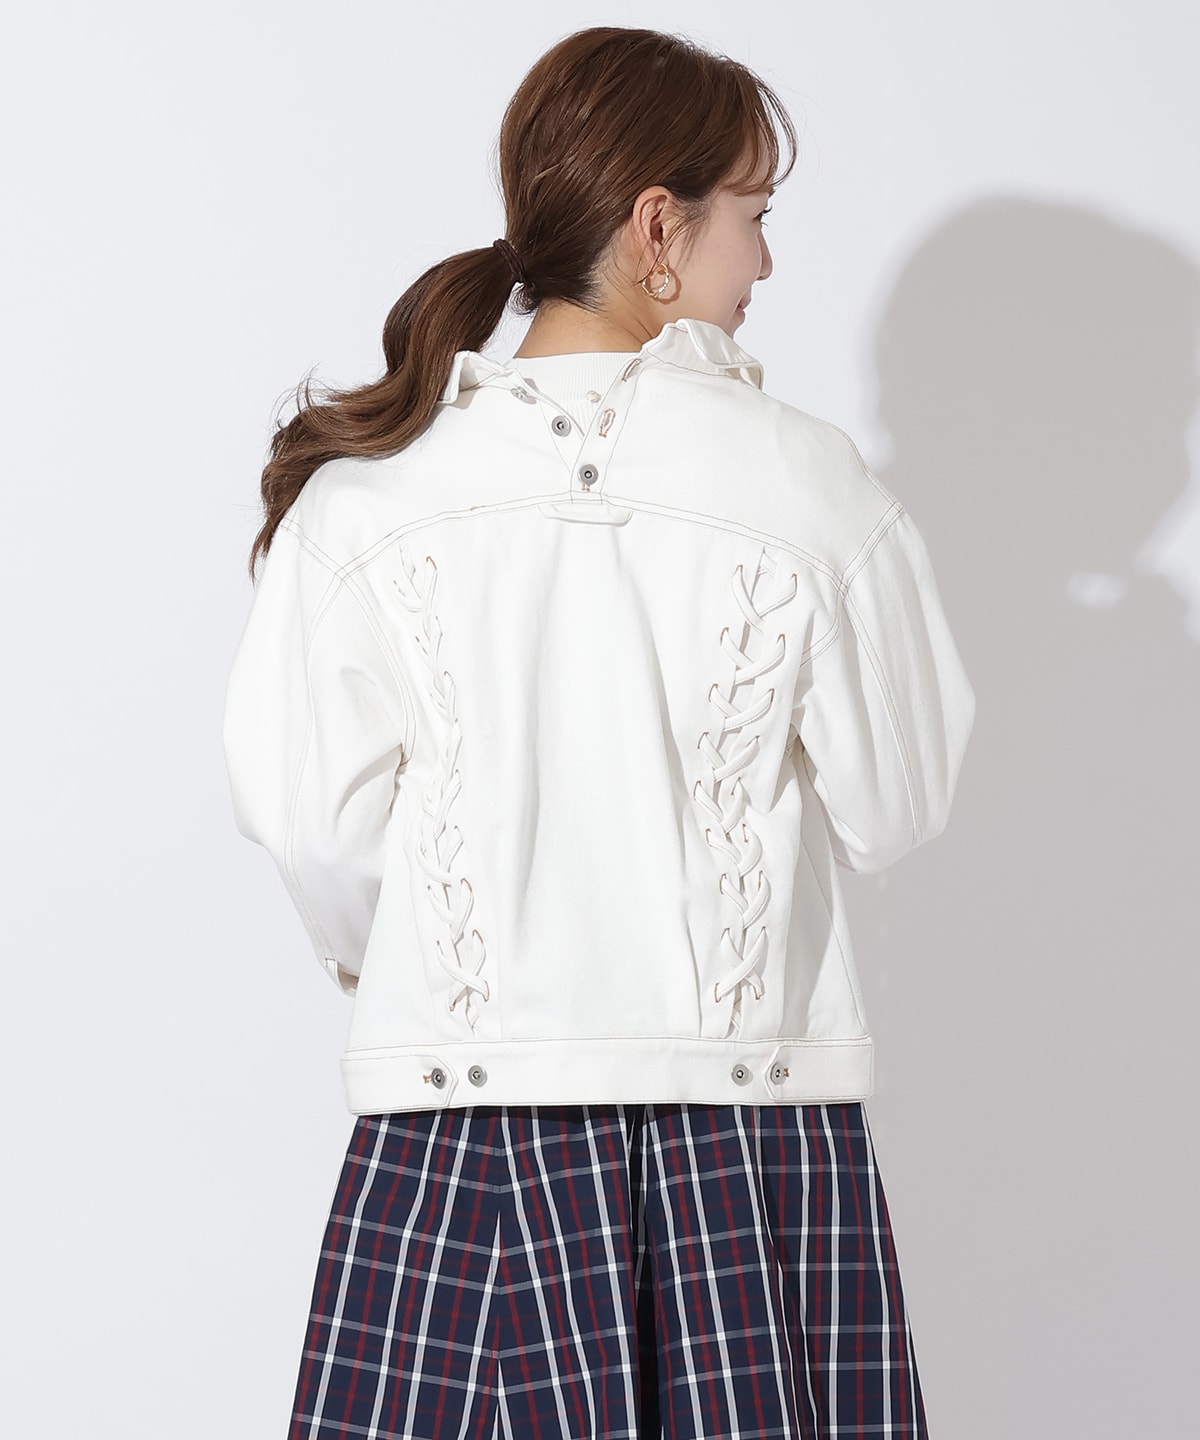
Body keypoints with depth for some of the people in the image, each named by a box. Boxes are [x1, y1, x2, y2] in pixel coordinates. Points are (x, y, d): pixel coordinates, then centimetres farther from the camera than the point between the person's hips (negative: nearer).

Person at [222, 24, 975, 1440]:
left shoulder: (368, 485, -3)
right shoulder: (806, 484, -6)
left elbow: (307, 810, -3)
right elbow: (893, 808, 2)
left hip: (460, 1120, 1)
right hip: (753, 1102, -1)